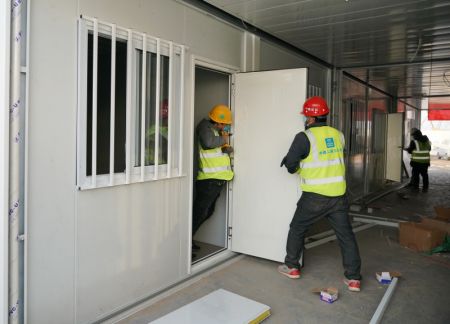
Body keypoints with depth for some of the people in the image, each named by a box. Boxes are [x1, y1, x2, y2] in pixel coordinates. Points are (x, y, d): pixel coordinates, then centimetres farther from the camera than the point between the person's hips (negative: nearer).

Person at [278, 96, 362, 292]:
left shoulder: (304, 137, -12)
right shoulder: (337, 135, 4)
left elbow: (290, 164, -8)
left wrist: (296, 167, 15)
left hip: (315, 197, -4)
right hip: (339, 195, 4)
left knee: (297, 229, 16)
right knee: (346, 235, 12)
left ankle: (292, 267, 28)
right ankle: (353, 278, 15)